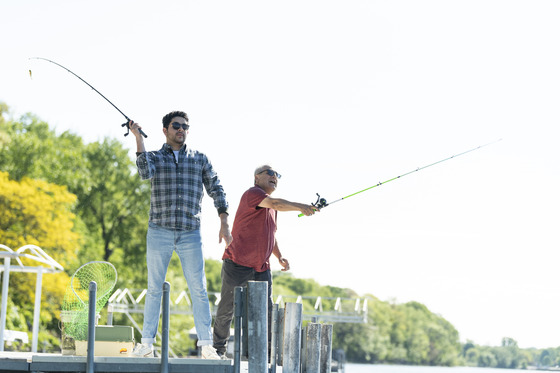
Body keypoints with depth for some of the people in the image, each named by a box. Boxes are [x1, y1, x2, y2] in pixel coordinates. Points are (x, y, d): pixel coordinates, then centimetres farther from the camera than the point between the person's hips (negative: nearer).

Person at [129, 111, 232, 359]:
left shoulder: (200, 159, 13)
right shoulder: (155, 157, 9)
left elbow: (216, 190, 12)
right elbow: (146, 173, -14)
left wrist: (224, 223, 3)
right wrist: (138, 138, -15)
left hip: (190, 234, 0)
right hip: (159, 232, 0)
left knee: (199, 289, -5)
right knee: (154, 289, 3)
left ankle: (206, 345, -4)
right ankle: (147, 343, 7)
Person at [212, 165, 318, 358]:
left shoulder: (270, 208, 18)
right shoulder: (253, 193, -10)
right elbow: (276, 203, -28)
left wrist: (279, 257, 14)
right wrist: (300, 207, -34)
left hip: (261, 268, 8)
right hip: (237, 264, -8)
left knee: (266, 310, -2)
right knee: (227, 308, 1)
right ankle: (219, 349, 14)